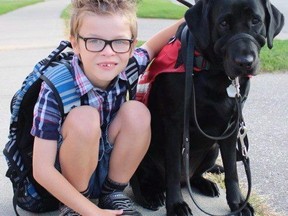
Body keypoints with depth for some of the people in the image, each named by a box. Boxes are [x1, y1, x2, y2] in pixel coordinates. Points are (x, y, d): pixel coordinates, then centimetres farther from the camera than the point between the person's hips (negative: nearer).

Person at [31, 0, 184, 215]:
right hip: (69, 182, -4)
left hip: (111, 168, 5)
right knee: (83, 118, -32)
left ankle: (113, 193, -2)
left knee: (136, 112, -20)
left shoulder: (127, 67, -15)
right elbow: (42, 170, -26)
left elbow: (150, 48, 12)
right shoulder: (56, 89, -28)